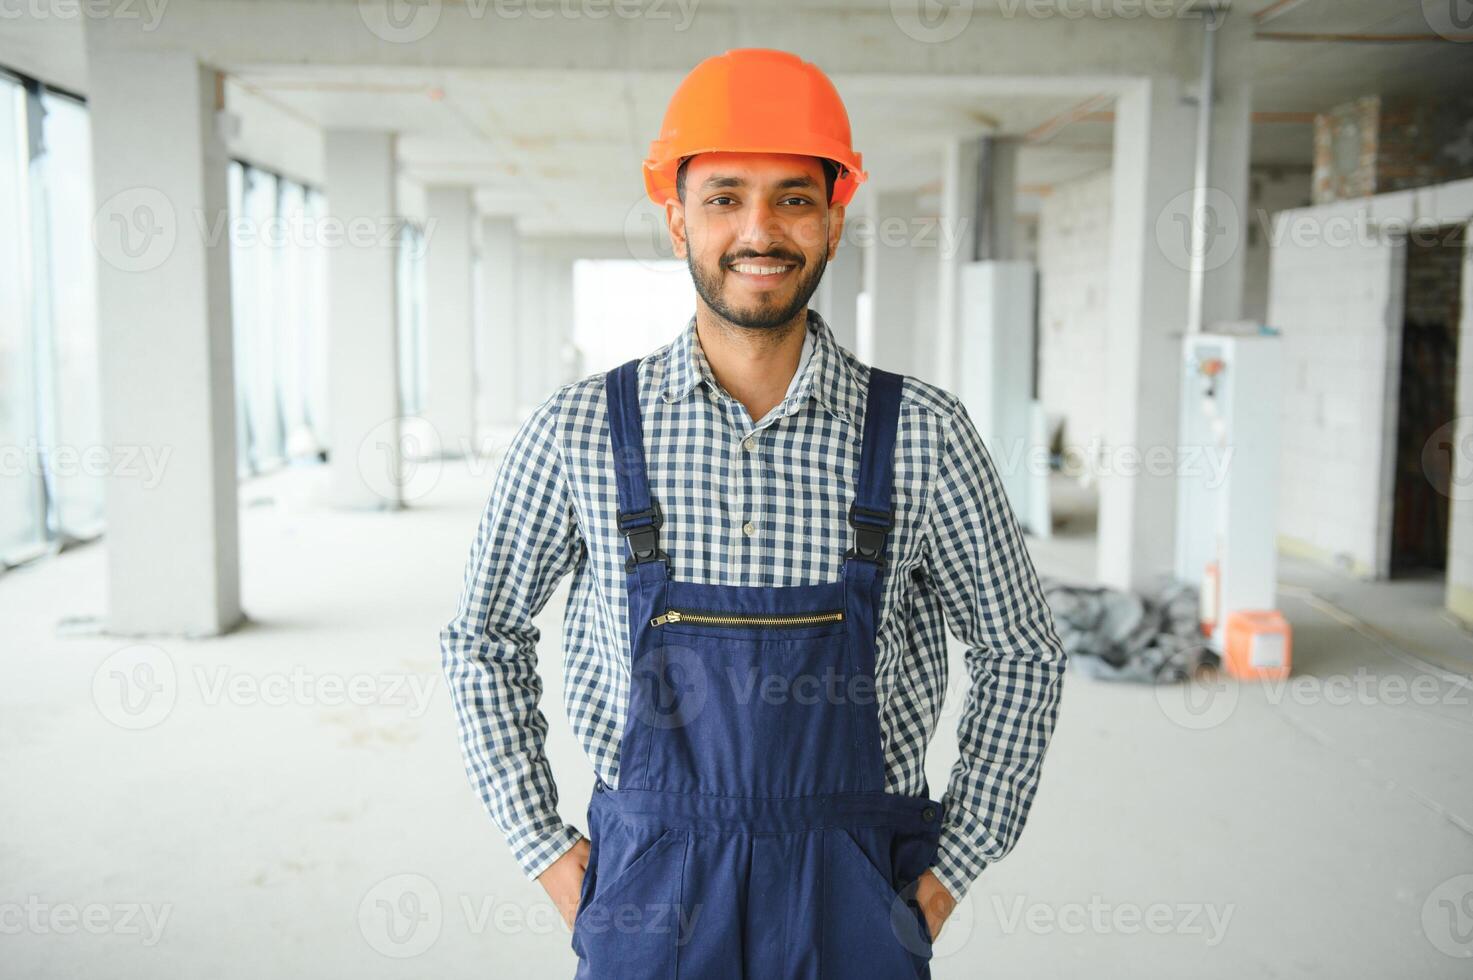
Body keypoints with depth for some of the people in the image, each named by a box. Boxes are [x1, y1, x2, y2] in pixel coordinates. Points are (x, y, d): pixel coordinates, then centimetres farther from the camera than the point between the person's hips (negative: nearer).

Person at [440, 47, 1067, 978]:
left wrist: (948, 873, 2)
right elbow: (484, 637, 7)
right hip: (651, 902, 0)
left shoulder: (924, 436, -7)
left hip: (856, 904, 0)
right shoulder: (579, 431, -6)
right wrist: (549, 850, 2)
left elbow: (1022, 654, 5)